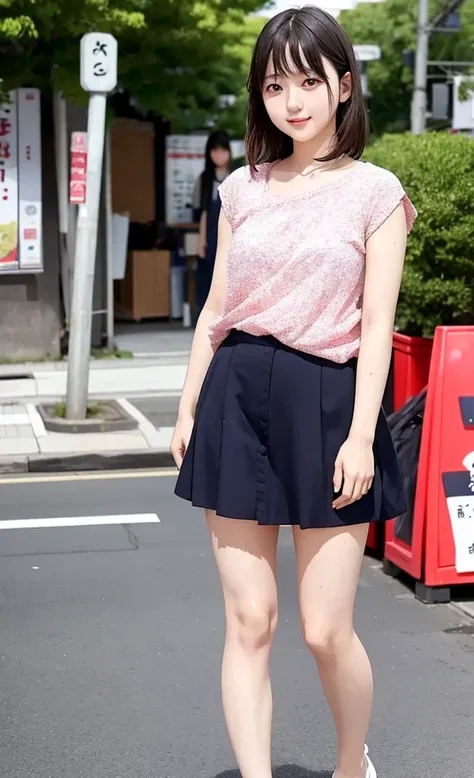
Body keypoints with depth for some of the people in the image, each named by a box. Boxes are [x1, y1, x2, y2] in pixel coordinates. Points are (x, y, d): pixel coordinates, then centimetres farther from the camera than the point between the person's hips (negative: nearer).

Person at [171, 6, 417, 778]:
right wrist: (188, 408, 10)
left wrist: (360, 436, -11)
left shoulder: (375, 191, 1)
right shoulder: (242, 188, 11)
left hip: (326, 403, -3)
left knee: (326, 630, 0)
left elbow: (377, 323, -4)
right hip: (238, 399, 3)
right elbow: (216, 308, 14)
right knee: (249, 622, 2)